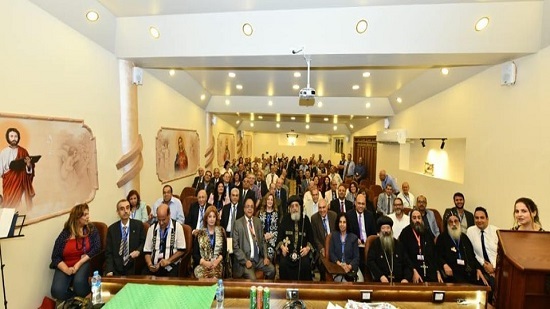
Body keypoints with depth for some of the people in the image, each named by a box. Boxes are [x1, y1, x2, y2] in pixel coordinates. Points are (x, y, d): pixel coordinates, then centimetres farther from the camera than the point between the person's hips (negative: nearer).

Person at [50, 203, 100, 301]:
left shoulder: (91, 229, 1)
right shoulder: (65, 233, 1)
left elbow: (96, 248, -9)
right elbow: (55, 257, 0)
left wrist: (79, 263, -18)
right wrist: (66, 269, -16)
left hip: (84, 263, -1)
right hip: (65, 266, 2)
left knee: (79, 282, -32)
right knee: (57, 291, -24)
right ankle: (78, 299, 2)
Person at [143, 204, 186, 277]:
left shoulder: (177, 227, -2)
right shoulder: (152, 228, 7)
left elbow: (181, 250, -2)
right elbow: (147, 251, 8)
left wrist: (168, 260, -14)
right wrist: (150, 264, -9)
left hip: (171, 266, -3)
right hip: (154, 266, 3)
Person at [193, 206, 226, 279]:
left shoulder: (221, 232, 11)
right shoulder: (199, 233, 10)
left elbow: (224, 250, 5)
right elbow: (195, 253, 4)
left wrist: (217, 261, -12)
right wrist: (205, 262, -11)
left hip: (217, 265, 0)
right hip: (201, 265, 0)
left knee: (214, 278, -29)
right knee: (202, 277, -29)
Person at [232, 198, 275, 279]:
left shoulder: (258, 221, 8)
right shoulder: (238, 223, -8)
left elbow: (263, 240, 12)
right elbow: (235, 246, -8)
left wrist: (265, 257, 1)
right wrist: (245, 261, -14)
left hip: (259, 258, 5)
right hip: (245, 259, -5)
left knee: (272, 270, -15)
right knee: (252, 279, -26)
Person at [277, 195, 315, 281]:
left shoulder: (305, 219, 9)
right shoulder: (285, 219, 9)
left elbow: (311, 237, 10)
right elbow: (279, 237, 8)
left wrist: (308, 248, -6)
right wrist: (282, 247, -9)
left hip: (302, 251, 0)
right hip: (287, 250, 0)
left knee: (305, 264, -27)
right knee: (283, 264, -26)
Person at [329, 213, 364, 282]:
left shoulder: (354, 237, 7)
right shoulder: (333, 235, 8)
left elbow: (356, 256, 4)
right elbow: (331, 253, 4)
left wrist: (350, 266, -15)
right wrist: (340, 264, -12)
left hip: (351, 266, 1)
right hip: (337, 266, -1)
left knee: (360, 281, -26)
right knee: (342, 281, -30)